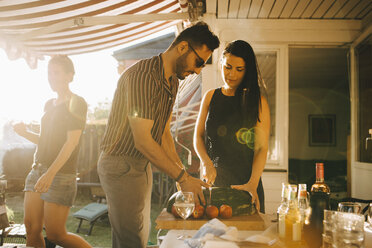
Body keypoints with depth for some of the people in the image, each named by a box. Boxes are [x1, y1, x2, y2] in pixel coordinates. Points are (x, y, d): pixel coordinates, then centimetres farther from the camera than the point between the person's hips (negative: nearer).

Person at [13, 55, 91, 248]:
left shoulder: (76, 103, -6)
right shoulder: (49, 104, 17)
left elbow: (71, 143, -16)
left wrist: (50, 173, -25)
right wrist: (25, 133, 4)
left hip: (61, 174, -7)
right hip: (37, 169, 7)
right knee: (31, 229, 3)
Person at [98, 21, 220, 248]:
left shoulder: (172, 82, 8)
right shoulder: (143, 76, -22)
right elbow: (142, 141, -25)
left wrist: (184, 175, 4)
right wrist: (183, 177, -20)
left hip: (143, 166, 9)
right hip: (121, 165, -9)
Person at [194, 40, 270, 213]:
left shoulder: (257, 102, -2)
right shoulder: (210, 96, 8)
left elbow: (261, 148, -6)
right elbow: (198, 135, 9)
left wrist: (253, 183, -19)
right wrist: (207, 163, -9)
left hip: (245, 182, -2)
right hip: (213, 180, 3)